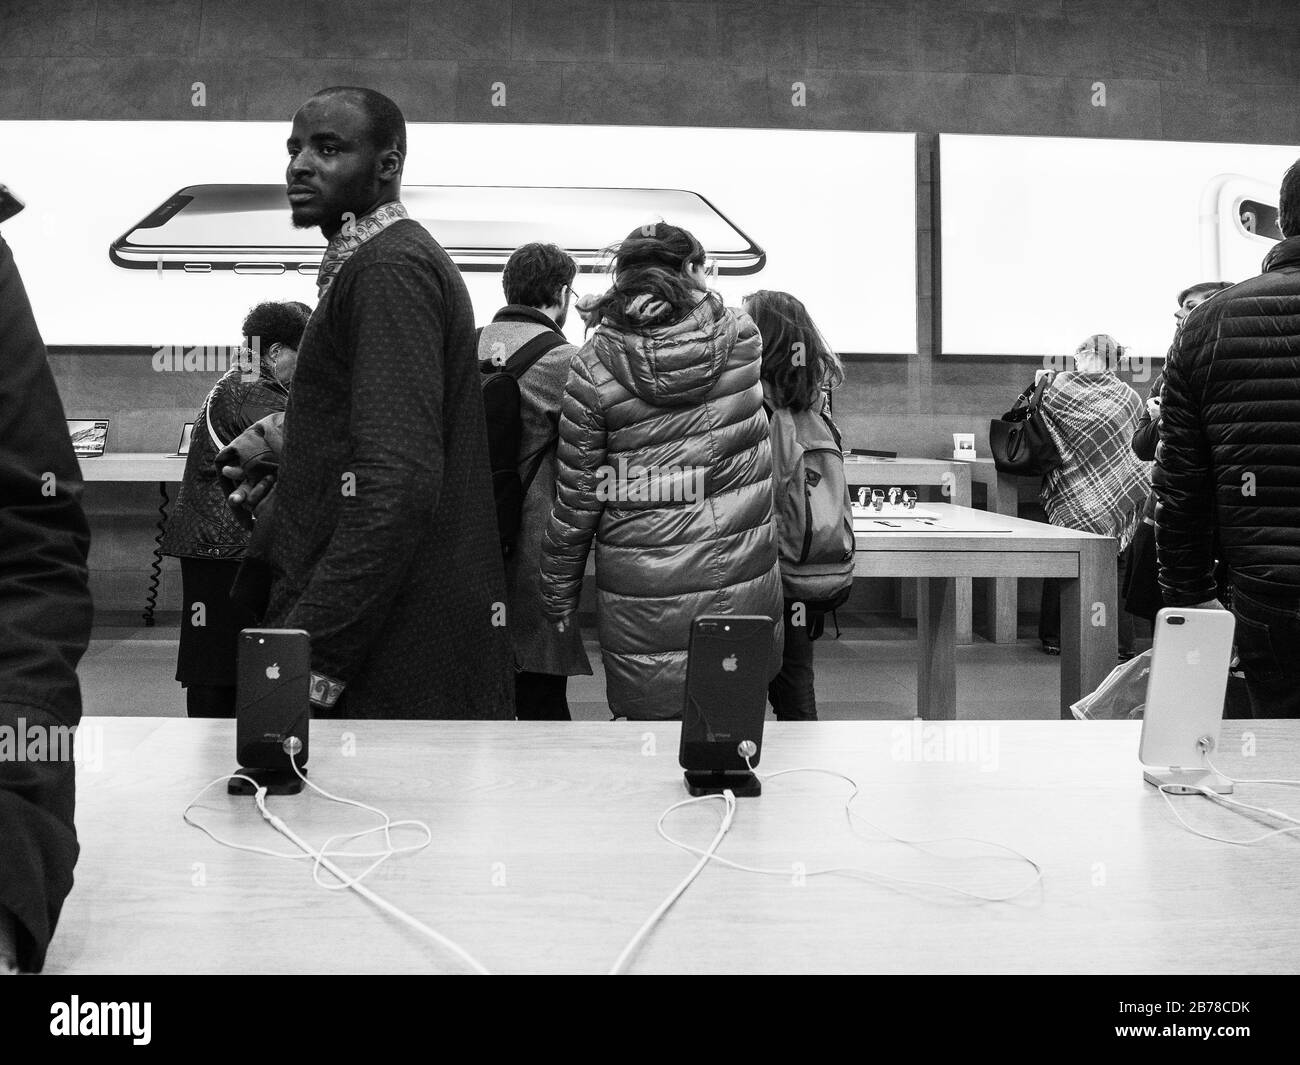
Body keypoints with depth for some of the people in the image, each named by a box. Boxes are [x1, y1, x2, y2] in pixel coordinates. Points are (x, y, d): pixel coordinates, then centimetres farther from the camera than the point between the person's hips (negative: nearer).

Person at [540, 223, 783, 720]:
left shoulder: (593, 367, -7)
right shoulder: (742, 339, -3)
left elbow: (577, 496, -3)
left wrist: (557, 598, 8)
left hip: (643, 597, -2)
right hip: (742, 582, 2)